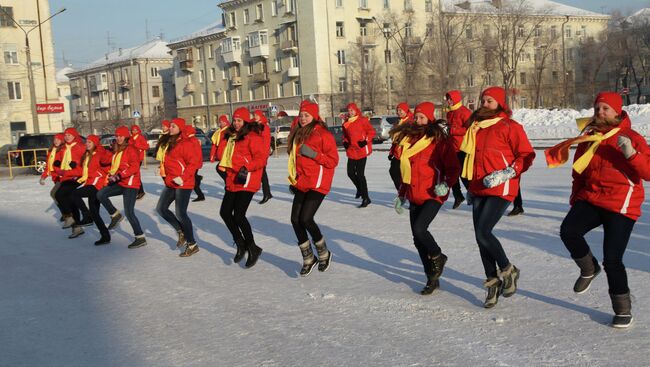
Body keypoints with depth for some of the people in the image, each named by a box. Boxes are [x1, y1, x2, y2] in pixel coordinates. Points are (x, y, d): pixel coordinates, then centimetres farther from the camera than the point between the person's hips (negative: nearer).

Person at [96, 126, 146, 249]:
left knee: (129, 212, -9)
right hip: (120, 183, 8)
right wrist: (112, 175, 7)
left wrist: (119, 176, -25)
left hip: (130, 184, -8)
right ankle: (115, 215, 7)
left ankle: (140, 238, 1)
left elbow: (134, 167, -21)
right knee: (101, 194, -8)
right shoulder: (117, 150, 15)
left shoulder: (131, 149, -12)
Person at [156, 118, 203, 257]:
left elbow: (193, 163, -20)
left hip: (183, 184, -9)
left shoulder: (186, 143, -15)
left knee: (180, 214, -7)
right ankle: (181, 231, 23)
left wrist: (182, 178, -25)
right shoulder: (172, 142, 14)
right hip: (171, 183, 9)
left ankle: (192, 245, 6)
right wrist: (167, 177, 16)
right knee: (161, 208, 8)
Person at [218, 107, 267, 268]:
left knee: (238, 216, -12)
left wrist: (247, 168, -29)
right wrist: (227, 171, 16)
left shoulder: (252, 137, -10)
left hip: (246, 182, -9)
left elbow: (261, 157, -18)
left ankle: (252, 248, 6)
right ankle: (240, 244, 23)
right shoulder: (231, 136, 16)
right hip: (232, 181, 9)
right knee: (225, 212, 7)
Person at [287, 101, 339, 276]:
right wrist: (294, 180, 20)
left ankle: (324, 254, 10)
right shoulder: (297, 134, 14)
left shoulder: (323, 134, -7)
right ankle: (308, 259, 17)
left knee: (306, 219, -14)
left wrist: (314, 154, -20)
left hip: (318, 184, -7)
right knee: (295, 219, 1)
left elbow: (333, 160, -10)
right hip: (302, 183, 7)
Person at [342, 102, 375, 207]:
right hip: (351, 151, 6)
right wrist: (345, 142, 6)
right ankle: (360, 189, 36)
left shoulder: (363, 120, -6)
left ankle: (365, 198, 0)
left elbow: (372, 131, -5)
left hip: (362, 150, -6)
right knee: (350, 173, 7)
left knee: (360, 174, -9)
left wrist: (366, 141, -15)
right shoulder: (346, 123, 11)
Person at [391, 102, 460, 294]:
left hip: (433, 195, -7)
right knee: (417, 239, 7)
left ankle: (438, 256, 8)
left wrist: (446, 184, -24)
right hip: (414, 197, 7)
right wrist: (401, 195, 22)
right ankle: (432, 279, 20)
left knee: (419, 229, -22)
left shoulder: (440, 140, -7)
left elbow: (453, 167, -6)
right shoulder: (409, 138, 12)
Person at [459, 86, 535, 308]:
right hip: (479, 190, 7)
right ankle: (493, 281, 20)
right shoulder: (476, 127, 15)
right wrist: (471, 186, 26)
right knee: (480, 236, 6)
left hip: (501, 190, -7)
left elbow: (527, 155, -9)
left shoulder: (510, 127, -6)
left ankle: (508, 271, 6)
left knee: (483, 233, -17)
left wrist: (506, 174, -21)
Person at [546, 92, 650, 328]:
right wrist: (575, 201, 19)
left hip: (621, 206, -4)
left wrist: (631, 154, -28)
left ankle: (623, 309, 14)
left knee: (612, 259, -8)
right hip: (590, 199, 4)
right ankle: (588, 269, 6)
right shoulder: (587, 139, 11)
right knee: (568, 231, -23)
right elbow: (579, 174, 21)